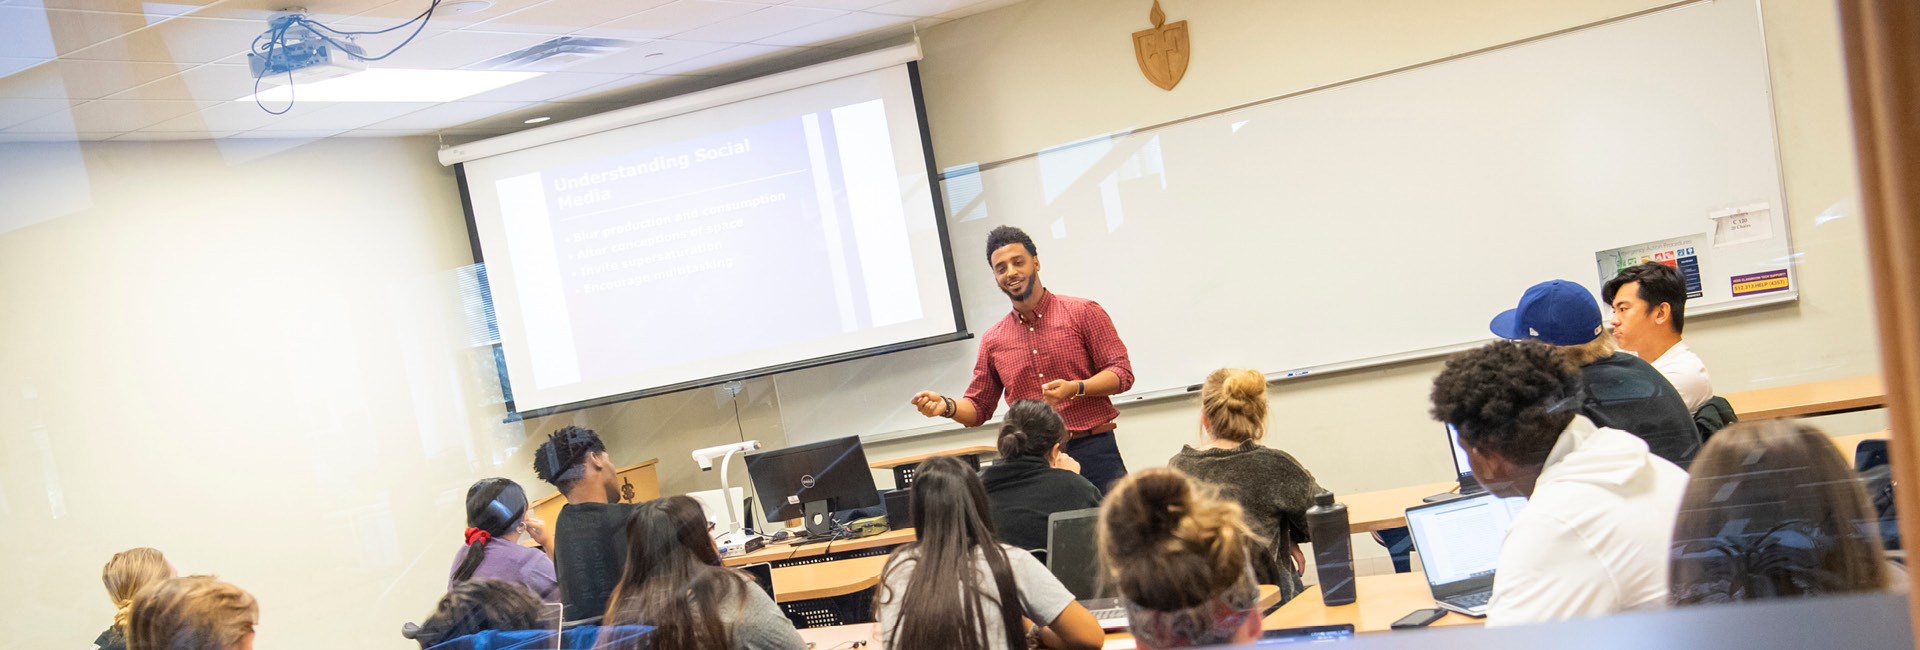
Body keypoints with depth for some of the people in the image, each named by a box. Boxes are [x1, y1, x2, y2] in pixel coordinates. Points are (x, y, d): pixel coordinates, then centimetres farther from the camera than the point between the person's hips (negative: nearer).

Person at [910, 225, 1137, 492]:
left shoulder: (1083, 312, 4)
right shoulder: (993, 340, 14)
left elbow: (1122, 373, -1)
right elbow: (979, 407, 18)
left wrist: (1074, 388, -18)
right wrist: (946, 407, -3)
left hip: (1092, 452, -2)